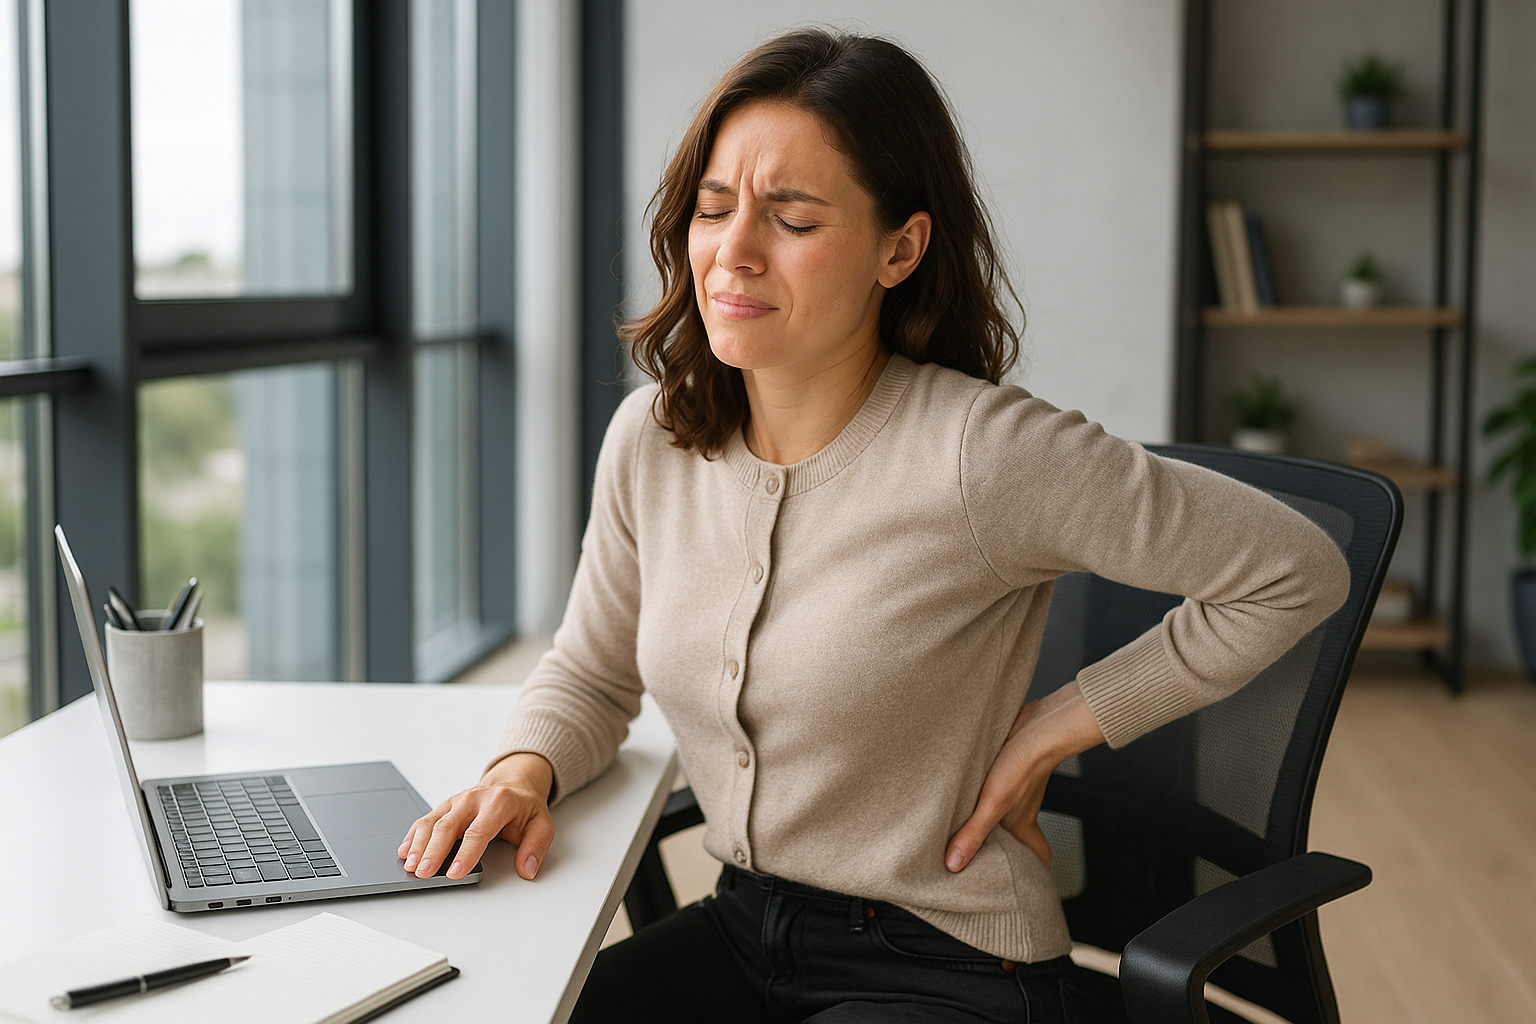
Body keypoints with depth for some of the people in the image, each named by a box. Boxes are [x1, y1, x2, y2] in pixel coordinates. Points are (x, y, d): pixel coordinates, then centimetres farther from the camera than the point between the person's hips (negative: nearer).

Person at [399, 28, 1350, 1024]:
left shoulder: (984, 453, -22)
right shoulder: (650, 440, -2)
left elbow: (1293, 572, -13)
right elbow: (590, 672, 14)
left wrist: (1052, 728, -11)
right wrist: (524, 771, -8)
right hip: (740, 932, 6)